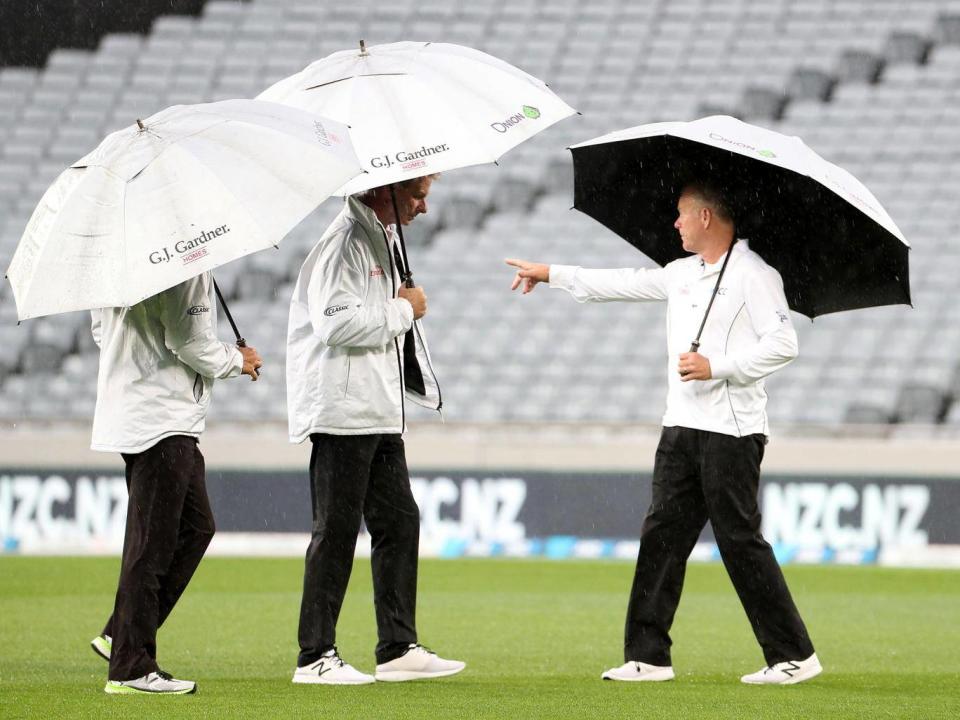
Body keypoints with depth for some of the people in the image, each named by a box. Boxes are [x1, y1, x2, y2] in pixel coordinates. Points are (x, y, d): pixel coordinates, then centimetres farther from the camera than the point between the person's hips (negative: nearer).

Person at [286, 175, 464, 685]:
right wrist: (402, 310, -14)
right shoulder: (345, 241, -14)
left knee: (399, 522, 10)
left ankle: (398, 648, 15)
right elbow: (337, 322, -25)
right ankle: (315, 657, -1)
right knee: (336, 531, -6)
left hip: (380, 413, 10)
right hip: (342, 412, -10)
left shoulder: (384, 239, 17)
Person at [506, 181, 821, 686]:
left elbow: (783, 344, -15)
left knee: (740, 540, -8)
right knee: (661, 536, 6)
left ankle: (793, 655, -2)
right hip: (682, 425, 8)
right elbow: (625, 284, 25)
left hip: (731, 430, -8)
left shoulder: (753, 275, -8)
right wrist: (551, 275, 27)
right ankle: (648, 655, 9)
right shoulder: (681, 274, 17)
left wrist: (717, 366, -20)